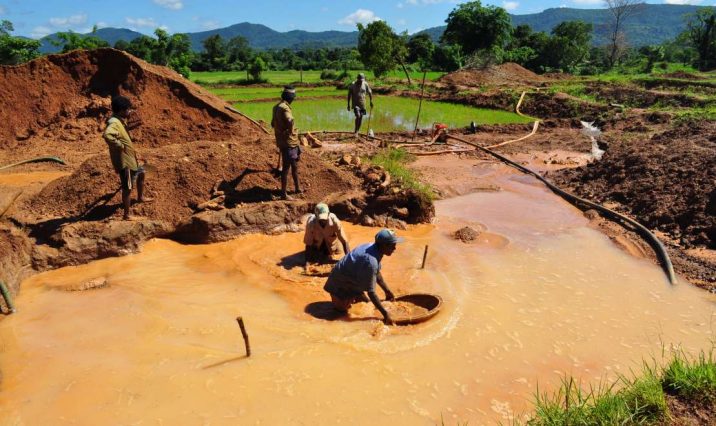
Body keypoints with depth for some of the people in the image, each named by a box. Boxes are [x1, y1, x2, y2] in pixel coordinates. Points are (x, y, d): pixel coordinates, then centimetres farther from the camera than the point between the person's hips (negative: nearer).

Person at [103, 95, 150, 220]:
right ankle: (126, 215, 9)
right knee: (127, 188, -2)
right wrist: (120, 145, -32)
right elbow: (107, 134, -46)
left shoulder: (119, 121, 6)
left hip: (130, 159, 10)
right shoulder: (114, 123, -25)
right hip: (123, 161, -10)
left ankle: (140, 197, 50)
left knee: (141, 173, 31)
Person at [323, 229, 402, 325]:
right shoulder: (370, 261, -39)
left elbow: (377, 273, 9)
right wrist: (385, 314, -31)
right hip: (341, 284, -9)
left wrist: (387, 291, 14)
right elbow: (371, 292, -34)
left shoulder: (372, 247, -10)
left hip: (351, 281, 9)